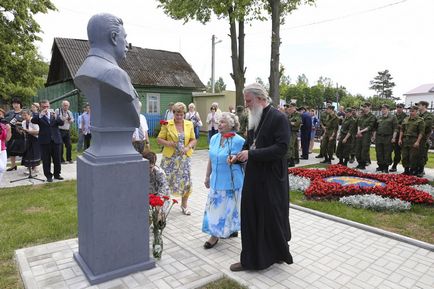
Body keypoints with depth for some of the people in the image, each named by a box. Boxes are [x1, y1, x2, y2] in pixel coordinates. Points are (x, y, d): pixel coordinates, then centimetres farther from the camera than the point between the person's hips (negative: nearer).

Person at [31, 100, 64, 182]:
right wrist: (40, 115, -32)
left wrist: (55, 117, -22)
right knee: (46, 160, 4)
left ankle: (57, 174, 22)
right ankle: (48, 176, 14)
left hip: (56, 140, 2)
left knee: (57, 159, 9)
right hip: (44, 141, -2)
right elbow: (33, 121, -16)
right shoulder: (38, 116, 3)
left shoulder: (55, 114, 10)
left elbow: (62, 123, -3)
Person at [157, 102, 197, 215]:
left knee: (186, 180, 3)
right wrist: (168, 143, -18)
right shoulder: (167, 124, -3)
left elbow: (193, 140, 9)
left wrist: (188, 147, -10)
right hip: (170, 157, -2)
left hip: (185, 157, 2)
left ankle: (184, 204, 22)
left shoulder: (189, 124, 5)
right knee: (166, 180, 0)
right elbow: (159, 139, -1)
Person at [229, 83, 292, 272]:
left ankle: (279, 253, 30)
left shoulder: (278, 118, -14)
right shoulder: (254, 119, 10)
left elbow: (281, 148, -22)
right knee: (251, 218, 14)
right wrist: (239, 156, 1)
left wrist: (251, 154, -24)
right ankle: (251, 259, 30)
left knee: (273, 218, 7)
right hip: (253, 177, 8)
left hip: (272, 179, -8)